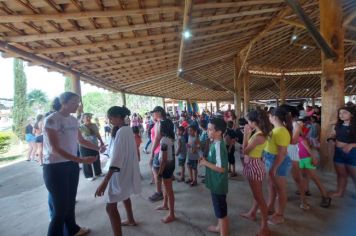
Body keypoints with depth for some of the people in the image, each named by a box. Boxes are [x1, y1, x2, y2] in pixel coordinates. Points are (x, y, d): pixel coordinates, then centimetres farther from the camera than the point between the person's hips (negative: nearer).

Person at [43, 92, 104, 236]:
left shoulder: (73, 120, 4)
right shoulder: (51, 120, -17)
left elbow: (81, 141, 15)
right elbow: (55, 149, -22)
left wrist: (98, 148, 1)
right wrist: (82, 160, -29)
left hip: (72, 165, 7)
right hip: (55, 167, -7)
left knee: (70, 201, 21)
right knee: (60, 207, 0)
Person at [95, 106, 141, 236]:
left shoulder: (121, 132, -24)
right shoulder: (128, 129, 4)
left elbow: (117, 157, -31)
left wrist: (105, 181, -35)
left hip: (121, 172, -10)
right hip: (127, 170, 10)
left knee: (111, 207, -4)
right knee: (125, 195, 29)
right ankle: (131, 220, 50)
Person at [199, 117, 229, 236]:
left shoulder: (218, 146, -26)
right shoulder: (215, 143, 3)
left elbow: (221, 168, -28)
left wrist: (205, 163, -19)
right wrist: (206, 159, 1)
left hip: (218, 184, -10)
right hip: (215, 183, 10)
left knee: (221, 210, 7)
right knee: (219, 208, 27)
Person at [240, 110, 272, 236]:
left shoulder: (258, 136, -26)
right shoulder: (259, 133, 3)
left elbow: (245, 151, -18)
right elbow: (249, 147, 9)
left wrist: (246, 134, -16)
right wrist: (249, 133, 6)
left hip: (254, 165, -10)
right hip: (253, 164, 10)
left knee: (259, 196, 2)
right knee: (256, 194, 25)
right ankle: (252, 213, 44)